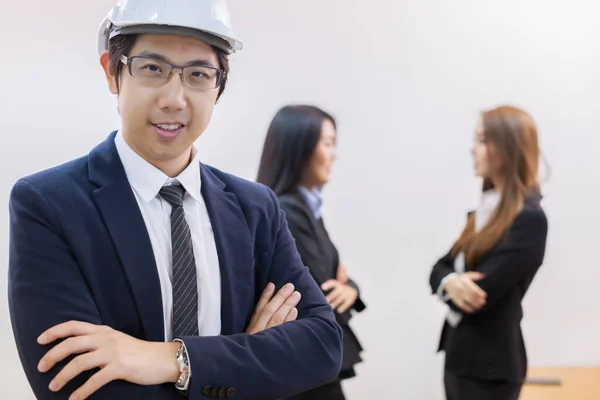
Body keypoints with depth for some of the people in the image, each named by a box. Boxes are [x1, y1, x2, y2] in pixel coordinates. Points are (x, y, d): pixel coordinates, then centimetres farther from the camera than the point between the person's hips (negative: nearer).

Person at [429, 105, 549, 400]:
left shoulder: (529, 218, -17)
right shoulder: (488, 207, 11)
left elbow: (481, 293, -22)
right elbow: (441, 268, 9)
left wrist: (450, 285, 0)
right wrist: (450, 283, -15)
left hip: (489, 365, -8)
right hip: (460, 354, 8)